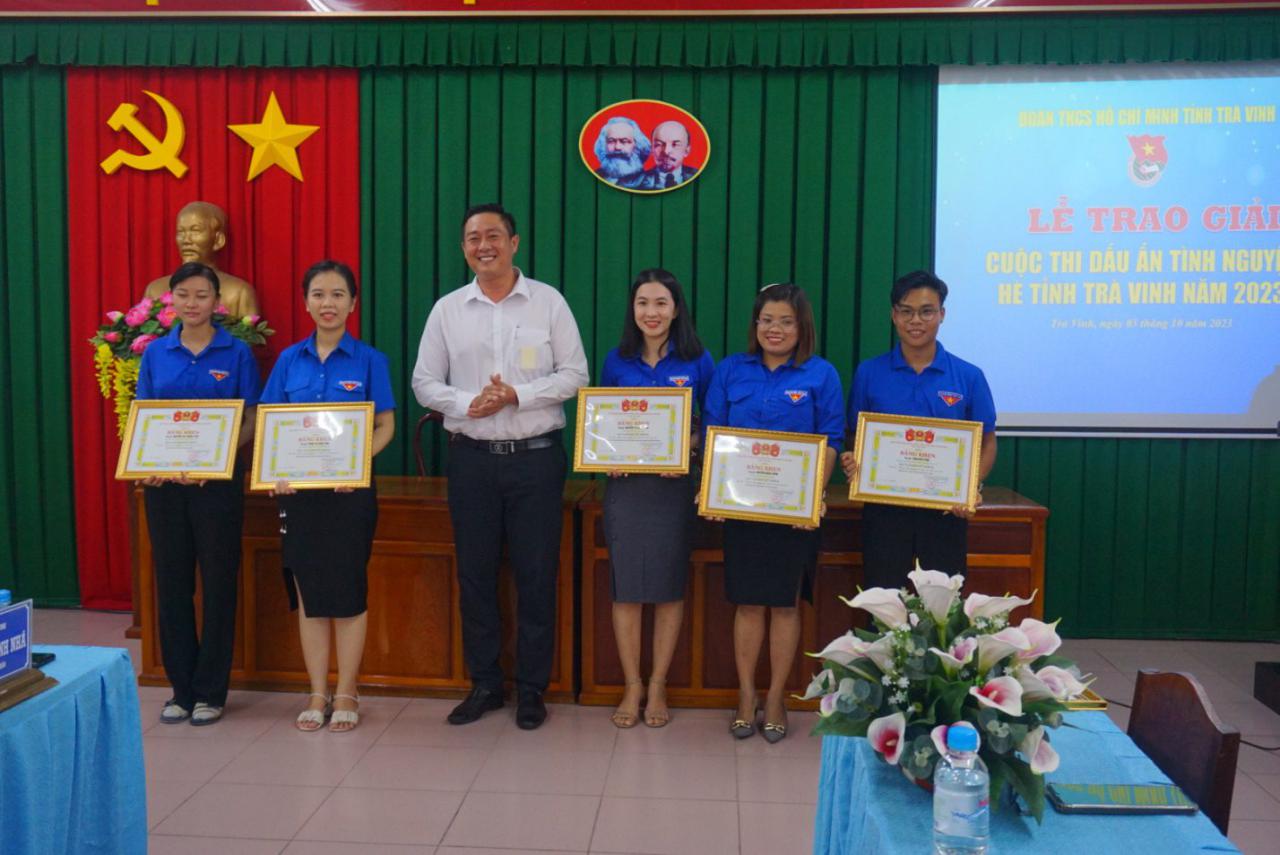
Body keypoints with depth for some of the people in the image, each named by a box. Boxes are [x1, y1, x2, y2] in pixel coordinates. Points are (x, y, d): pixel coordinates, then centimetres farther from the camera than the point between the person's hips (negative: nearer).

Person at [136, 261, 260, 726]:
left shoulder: (237, 352, -1)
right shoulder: (155, 352, 8)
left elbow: (249, 422, -2)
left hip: (218, 482, -3)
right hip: (163, 483, 3)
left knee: (218, 582, 3)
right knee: (172, 582, 8)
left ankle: (210, 691, 14)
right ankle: (180, 688, 21)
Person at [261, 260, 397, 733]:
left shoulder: (369, 360, -2)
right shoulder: (289, 360, 6)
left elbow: (385, 428, -1)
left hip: (350, 488, -3)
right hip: (298, 489, 3)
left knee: (348, 590, 3)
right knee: (307, 591, 8)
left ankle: (345, 694, 17)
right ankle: (318, 694, 20)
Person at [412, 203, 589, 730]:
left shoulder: (549, 302, 1)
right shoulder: (447, 309, 6)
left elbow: (574, 375, -2)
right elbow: (424, 383, 5)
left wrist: (517, 395, -16)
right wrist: (468, 403, -13)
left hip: (537, 456, -2)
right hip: (472, 458, 2)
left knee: (536, 576, 4)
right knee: (475, 575, 9)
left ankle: (531, 689, 18)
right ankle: (484, 684, 24)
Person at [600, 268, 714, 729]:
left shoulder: (697, 362, -1)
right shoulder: (617, 362, 4)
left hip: (674, 486, -1)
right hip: (625, 485, 1)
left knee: (669, 588, 6)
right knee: (626, 588, 4)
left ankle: (657, 687, 20)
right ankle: (632, 686, 18)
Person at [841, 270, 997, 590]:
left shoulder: (968, 377, 1)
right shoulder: (869, 373, 2)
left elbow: (987, 443, 6)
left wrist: (973, 487, -11)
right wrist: (852, 463, -13)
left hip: (946, 511, 0)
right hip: (884, 508, 0)